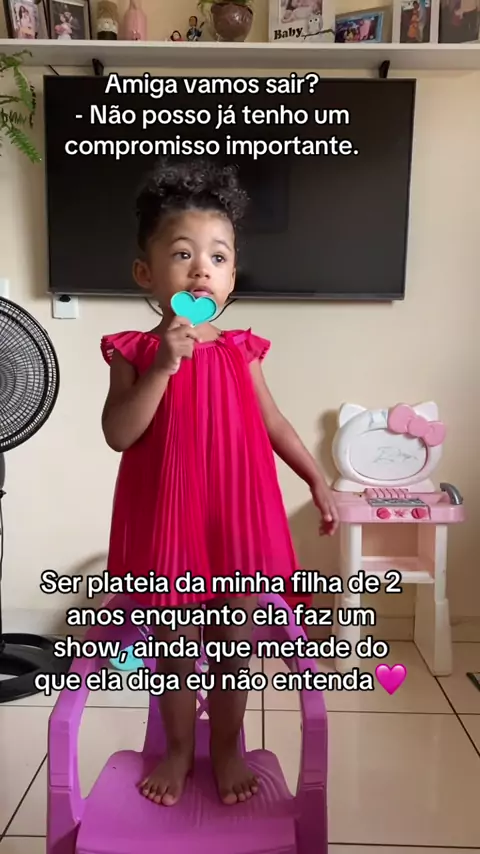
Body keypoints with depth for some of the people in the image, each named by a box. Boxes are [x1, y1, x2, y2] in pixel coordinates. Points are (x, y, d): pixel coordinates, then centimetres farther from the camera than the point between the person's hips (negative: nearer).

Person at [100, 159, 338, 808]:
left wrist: (318, 481, 9)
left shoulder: (241, 352, 0)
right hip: (168, 521, -1)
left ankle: (227, 750, 40)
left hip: (236, 518, 2)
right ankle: (179, 750, 41)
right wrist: (163, 366, -25)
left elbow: (273, 424, 9)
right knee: (177, 650, 15)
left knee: (234, 649, 15)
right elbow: (117, 434, -16)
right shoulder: (134, 353, -6)